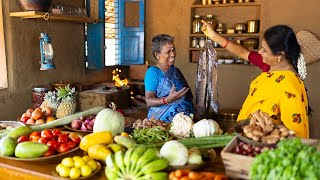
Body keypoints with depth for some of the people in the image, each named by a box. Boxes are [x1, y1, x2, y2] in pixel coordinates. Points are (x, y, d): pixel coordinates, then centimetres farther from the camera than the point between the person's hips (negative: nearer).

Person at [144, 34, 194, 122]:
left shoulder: (176, 70, 14)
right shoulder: (152, 72, -7)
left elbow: (188, 95, 21)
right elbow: (149, 101, -13)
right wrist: (167, 100, -28)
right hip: (161, 122, -5)